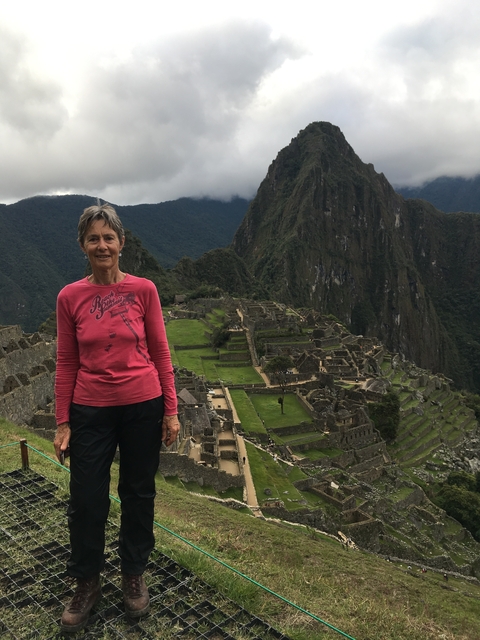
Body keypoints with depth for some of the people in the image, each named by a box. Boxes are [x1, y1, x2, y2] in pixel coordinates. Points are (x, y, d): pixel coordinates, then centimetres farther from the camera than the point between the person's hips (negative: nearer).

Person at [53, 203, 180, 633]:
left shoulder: (143, 290, -6)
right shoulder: (70, 297, -3)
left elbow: (160, 353, -2)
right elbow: (66, 363, 1)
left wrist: (171, 411, -2)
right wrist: (62, 423, 1)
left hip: (143, 407, 0)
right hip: (90, 412, 1)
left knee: (139, 494, 15)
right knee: (86, 500, 10)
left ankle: (134, 575, 39)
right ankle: (87, 584, 36)